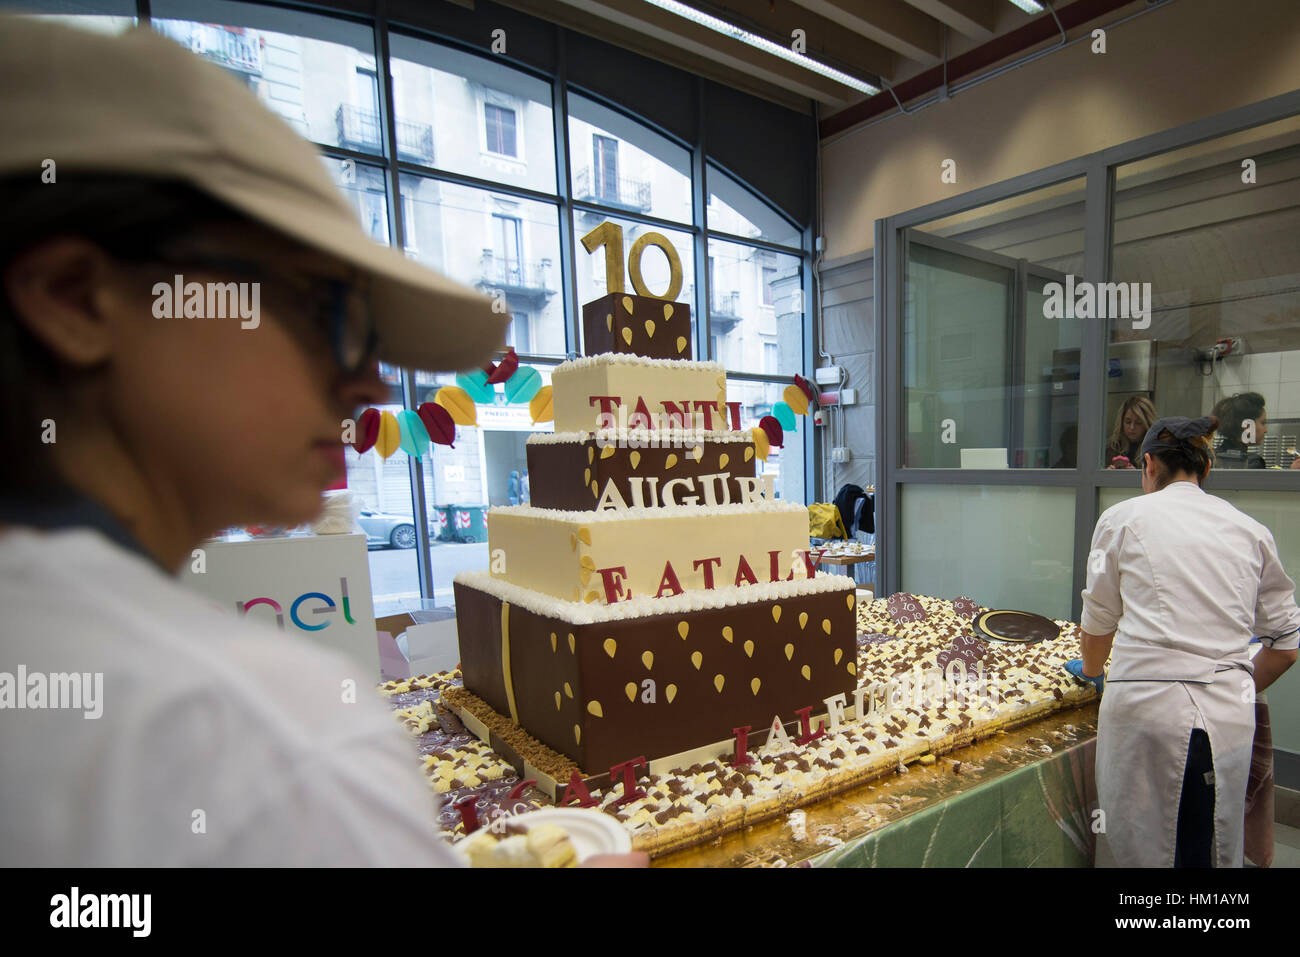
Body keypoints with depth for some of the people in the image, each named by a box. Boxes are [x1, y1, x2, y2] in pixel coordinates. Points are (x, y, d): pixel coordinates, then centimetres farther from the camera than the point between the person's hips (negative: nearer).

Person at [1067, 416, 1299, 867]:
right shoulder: (1251, 531, 11)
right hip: (1228, 719, 4)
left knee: (1136, 847, 8)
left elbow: (1099, 618, 9)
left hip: (1143, 708, -4)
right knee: (1206, 853, 16)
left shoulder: (1123, 517, 1)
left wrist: (1092, 670, 28)